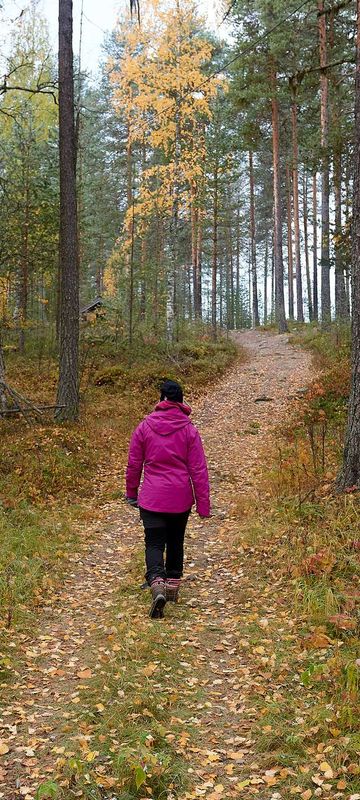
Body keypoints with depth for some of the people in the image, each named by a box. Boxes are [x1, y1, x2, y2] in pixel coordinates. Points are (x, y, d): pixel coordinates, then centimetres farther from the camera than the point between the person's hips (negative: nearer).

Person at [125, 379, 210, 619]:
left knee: (154, 543, 0)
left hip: (152, 498, -1)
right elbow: (198, 469, -5)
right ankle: (173, 584, 28)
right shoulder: (189, 429, -4)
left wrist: (132, 493, 18)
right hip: (181, 498, 1)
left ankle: (157, 584, -23)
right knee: (176, 541, 19)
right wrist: (203, 504, -1)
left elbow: (133, 464, 4)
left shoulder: (144, 427, -2)